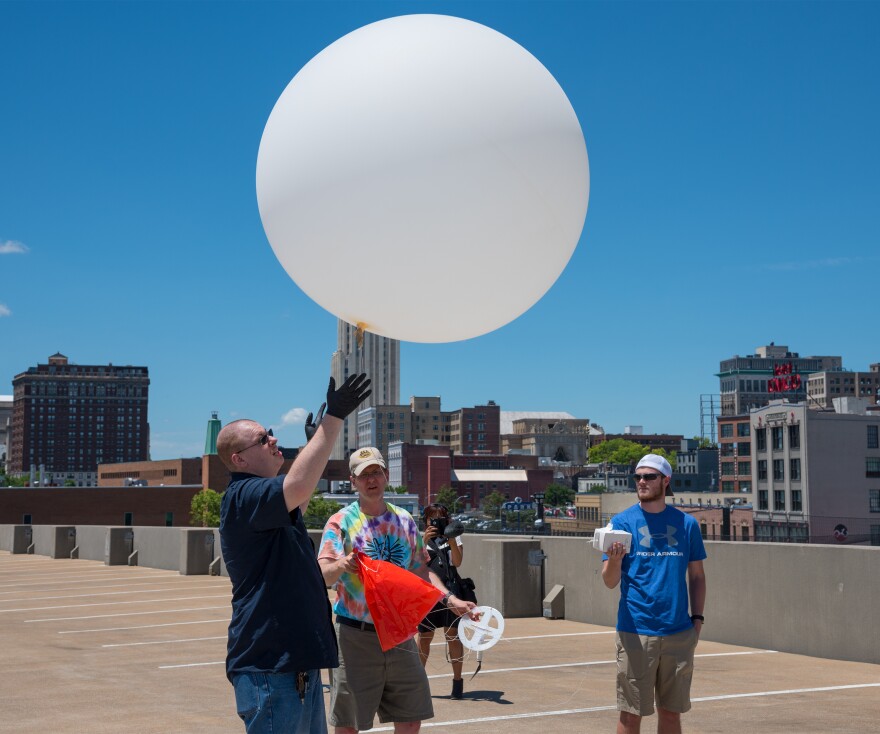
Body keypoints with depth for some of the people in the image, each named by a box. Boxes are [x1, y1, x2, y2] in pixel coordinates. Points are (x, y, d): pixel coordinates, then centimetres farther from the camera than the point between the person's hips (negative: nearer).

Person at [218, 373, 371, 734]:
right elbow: (297, 487, -35)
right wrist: (334, 418, -34)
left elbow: (296, 503, 40)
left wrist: (315, 441, 41)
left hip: (297, 660, 11)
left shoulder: (266, 503, 17)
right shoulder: (242, 496, -16)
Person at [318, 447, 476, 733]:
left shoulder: (405, 521, 9)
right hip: (355, 636, -4)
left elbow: (420, 572, 18)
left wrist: (451, 600, 5)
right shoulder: (341, 522, -5)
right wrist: (340, 566, -38)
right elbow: (323, 576, -16)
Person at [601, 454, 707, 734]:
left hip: (679, 634, 2)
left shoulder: (686, 523, 6)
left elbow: (697, 575, 13)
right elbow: (610, 581, -4)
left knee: (671, 711, 10)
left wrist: (697, 618, 3)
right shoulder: (622, 521, -1)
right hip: (636, 633, -2)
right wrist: (614, 560, -25)